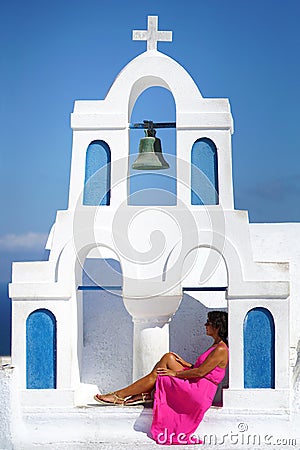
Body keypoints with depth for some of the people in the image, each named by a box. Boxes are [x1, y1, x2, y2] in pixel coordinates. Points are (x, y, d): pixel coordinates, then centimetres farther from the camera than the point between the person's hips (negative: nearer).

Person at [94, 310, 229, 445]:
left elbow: (200, 372, -21)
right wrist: (185, 363, 8)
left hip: (199, 393, -9)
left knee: (156, 376, -9)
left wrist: (175, 373, -14)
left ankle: (119, 396, 1)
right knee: (168, 357, 2)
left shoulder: (221, 349, -17)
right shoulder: (216, 345, 15)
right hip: (193, 386, 9)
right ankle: (145, 394, -1)